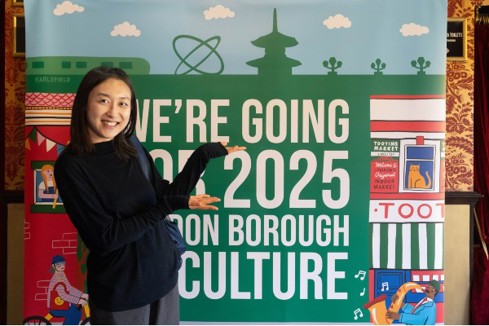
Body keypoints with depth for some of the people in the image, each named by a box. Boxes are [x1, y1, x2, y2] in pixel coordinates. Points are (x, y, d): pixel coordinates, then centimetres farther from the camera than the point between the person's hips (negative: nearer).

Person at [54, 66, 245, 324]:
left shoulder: (133, 152, 0)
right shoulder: (71, 166, -16)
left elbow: (165, 197, 3)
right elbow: (104, 238, -19)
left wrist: (203, 155, -2)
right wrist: (170, 205, -21)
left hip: (164, 276, 5)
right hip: (119, 292, -5)